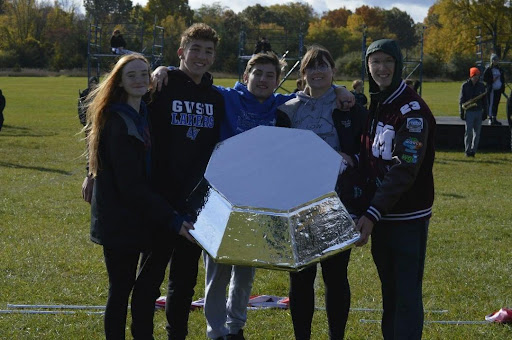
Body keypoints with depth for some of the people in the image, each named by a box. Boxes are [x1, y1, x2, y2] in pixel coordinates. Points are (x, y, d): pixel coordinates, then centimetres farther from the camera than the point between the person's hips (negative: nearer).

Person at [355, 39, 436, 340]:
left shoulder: (412, 110, -15)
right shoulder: (374, 106, 11)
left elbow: (405, 170, -22)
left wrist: (372, 215, -27)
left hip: (408, 217, -8)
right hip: (379, 215, 8)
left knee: (407, 295, -6)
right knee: (389, 291, 14)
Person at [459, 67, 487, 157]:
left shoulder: (481, 86, 8)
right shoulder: (465, 86, 0)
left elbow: (484, 99, 12)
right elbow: (461, 100, 1)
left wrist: (485, 112, 8)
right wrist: (461, 113, -4)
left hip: (479, 112, 3)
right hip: (469, 112, -3)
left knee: (477, 132, 5)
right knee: (469, 132, -7)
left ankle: (473, 150, 12)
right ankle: (467, 151, -1)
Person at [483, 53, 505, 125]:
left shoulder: (500, 69, 14)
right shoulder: (488, 69, -3)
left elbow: (503, 79, 20)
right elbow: (484, 79, -4)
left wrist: (503, 88, 11)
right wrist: (492, 80, -16)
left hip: (498, 90, 6)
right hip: (491, 89, -6)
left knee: (496, 104, 8)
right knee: (490, 104, -8)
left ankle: (494, 119, 15)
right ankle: (490, 119, -6)